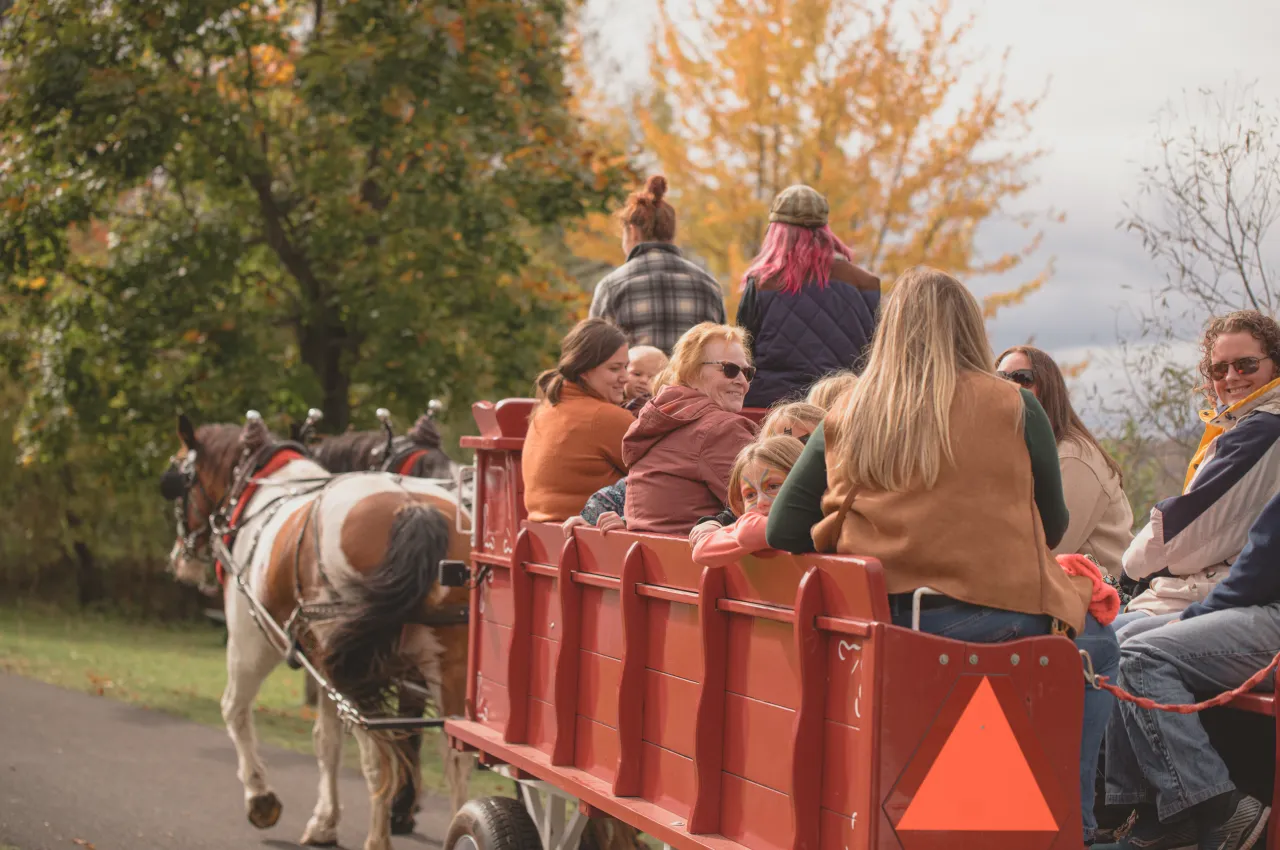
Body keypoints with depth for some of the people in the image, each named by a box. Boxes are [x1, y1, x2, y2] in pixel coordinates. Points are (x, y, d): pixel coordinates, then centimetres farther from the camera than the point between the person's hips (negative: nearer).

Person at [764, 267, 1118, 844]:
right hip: (993, 618, -4)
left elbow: (783, 534, 5)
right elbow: (1052, 526, 9)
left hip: (877, 628, 4)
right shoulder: (1013, 408, 0)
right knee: (1094, 645, 25)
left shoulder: (845, 417, 7)